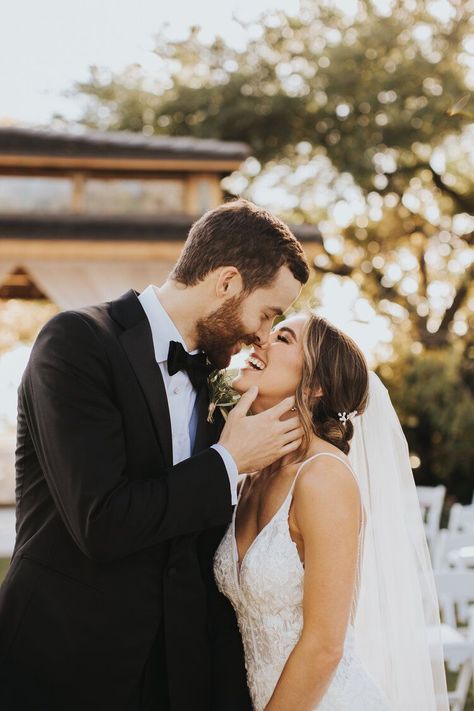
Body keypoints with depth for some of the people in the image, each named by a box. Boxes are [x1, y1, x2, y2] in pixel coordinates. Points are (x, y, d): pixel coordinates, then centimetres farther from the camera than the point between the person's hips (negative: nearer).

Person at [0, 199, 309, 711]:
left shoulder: (206, 377, 8)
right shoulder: (77, 341, -14)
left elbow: (207, 553, 10)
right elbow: (101, 523, -24)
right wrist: (229, 463, -13)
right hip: (65, 668, -6)